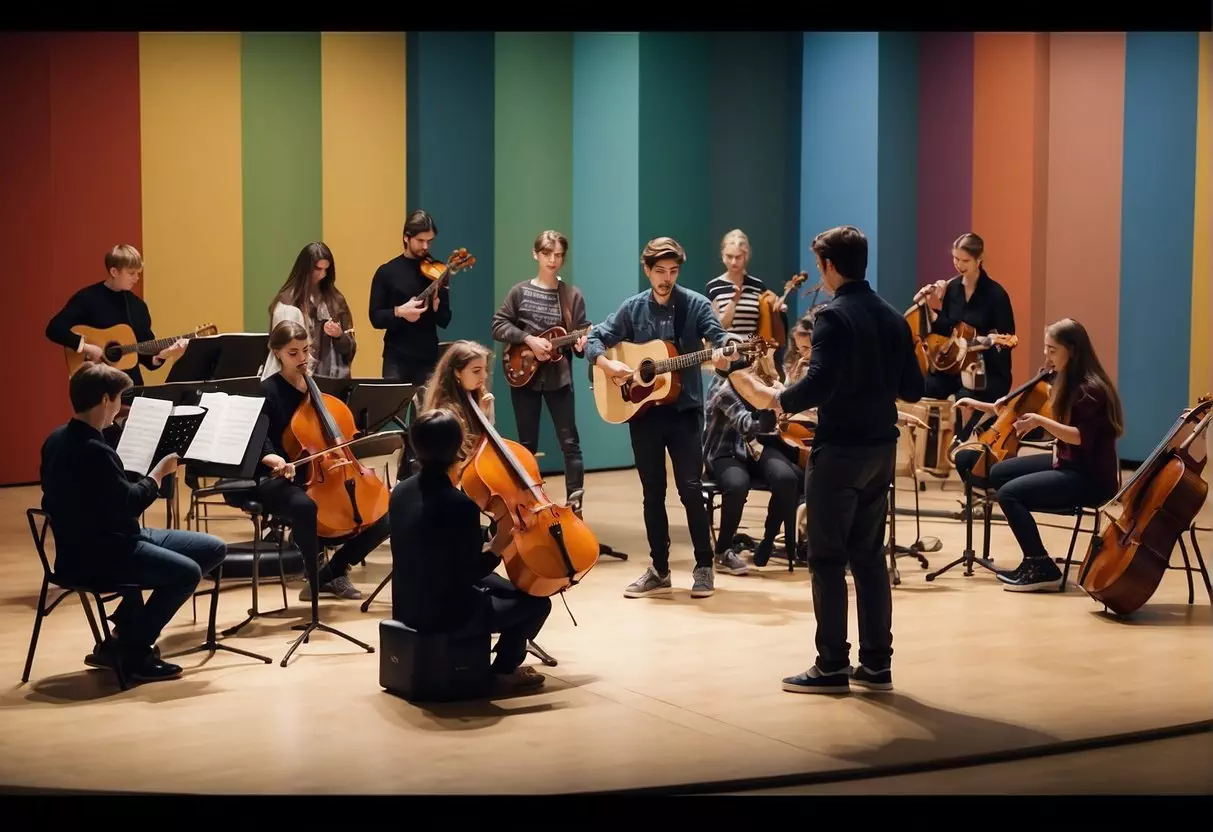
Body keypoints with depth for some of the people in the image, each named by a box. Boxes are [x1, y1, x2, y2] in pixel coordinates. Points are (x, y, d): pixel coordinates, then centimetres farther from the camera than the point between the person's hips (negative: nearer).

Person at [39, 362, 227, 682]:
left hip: (97, 541, 11)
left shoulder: (59, 439, 8)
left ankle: (126, 634, 10)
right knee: (187, 571, -25)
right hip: (95, 554, -11)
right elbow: (129, 504, -18)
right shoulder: (93, 451, -24)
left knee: (214, 549, 6)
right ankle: (133, 652, -4)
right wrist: (159, 473, -4)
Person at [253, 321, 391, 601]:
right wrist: (277, 460, -38)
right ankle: (314, 579, -18)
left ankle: (332, 572, 11)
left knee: (383, 520, -7)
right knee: (304, 506, -42)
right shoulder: (268, 392, -6)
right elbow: (261, 443, -18)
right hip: (278, 480, -6)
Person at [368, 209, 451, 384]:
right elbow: (376, 318, -2)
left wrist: (437, 306, -15)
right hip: (396, 360, -2)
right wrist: (398, 312, -20)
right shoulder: (387, 272, 0)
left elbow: (445, 321, 5)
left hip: (429, 359, 2)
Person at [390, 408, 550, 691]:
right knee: (536, 602, 12)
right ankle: (505, 668, 21)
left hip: (409, 608, 8)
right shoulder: (461, 504, -26)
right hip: (447, 615, -8)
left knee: (493, 585, 32)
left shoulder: (401, 490, -3)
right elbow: (472, 572, -19)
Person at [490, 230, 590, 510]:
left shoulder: (572, 295, 0)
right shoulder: (520, 292, 1)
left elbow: (581, 335, 0)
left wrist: (582, 345, -23)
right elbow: (499, 326, -2)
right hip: (524, 375, 1)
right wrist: (529, 338, -15)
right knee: (527, 444, 9)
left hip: (559, 378, -1)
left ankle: (574, 506, 0)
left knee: (570, 442, -4)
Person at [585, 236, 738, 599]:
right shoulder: (632, 308, 5)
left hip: (684, 410, -2)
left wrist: (728, 346, -37)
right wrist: (607, 363, -15)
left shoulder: (695, 304, -1)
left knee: (691, 488, -5)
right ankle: (659, 571, 17)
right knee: (652, 492, 8)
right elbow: (595, 339, 5)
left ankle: (704, 568, 6)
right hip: (643, 411, 2)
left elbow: (717, 335, -14)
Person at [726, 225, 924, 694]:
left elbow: (819, 384, -25)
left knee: (827, 558, 1)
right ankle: (876, 664, 15)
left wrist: (776, 400, -11)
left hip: (840, 448, -7)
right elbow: (913, 390, 10)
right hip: (881, 447, 7)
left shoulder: (833, 316, -14)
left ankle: (832, 667, 4)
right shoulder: (892, 318, 8)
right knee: (869, 555, 13)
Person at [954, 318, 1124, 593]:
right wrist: (980, 406, 14)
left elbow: (1082, 437, -26)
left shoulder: (1091, 389, -19)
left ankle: (1043, 568, -11)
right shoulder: (1066, 382, 9)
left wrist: (1040, 421, -30)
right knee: (998, 473, 12)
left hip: (1091, 477, -10)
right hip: (1067, 462, 10)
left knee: (1009, 493, -20)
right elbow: (1028, 409, 18)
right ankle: (1033, 559, 11)